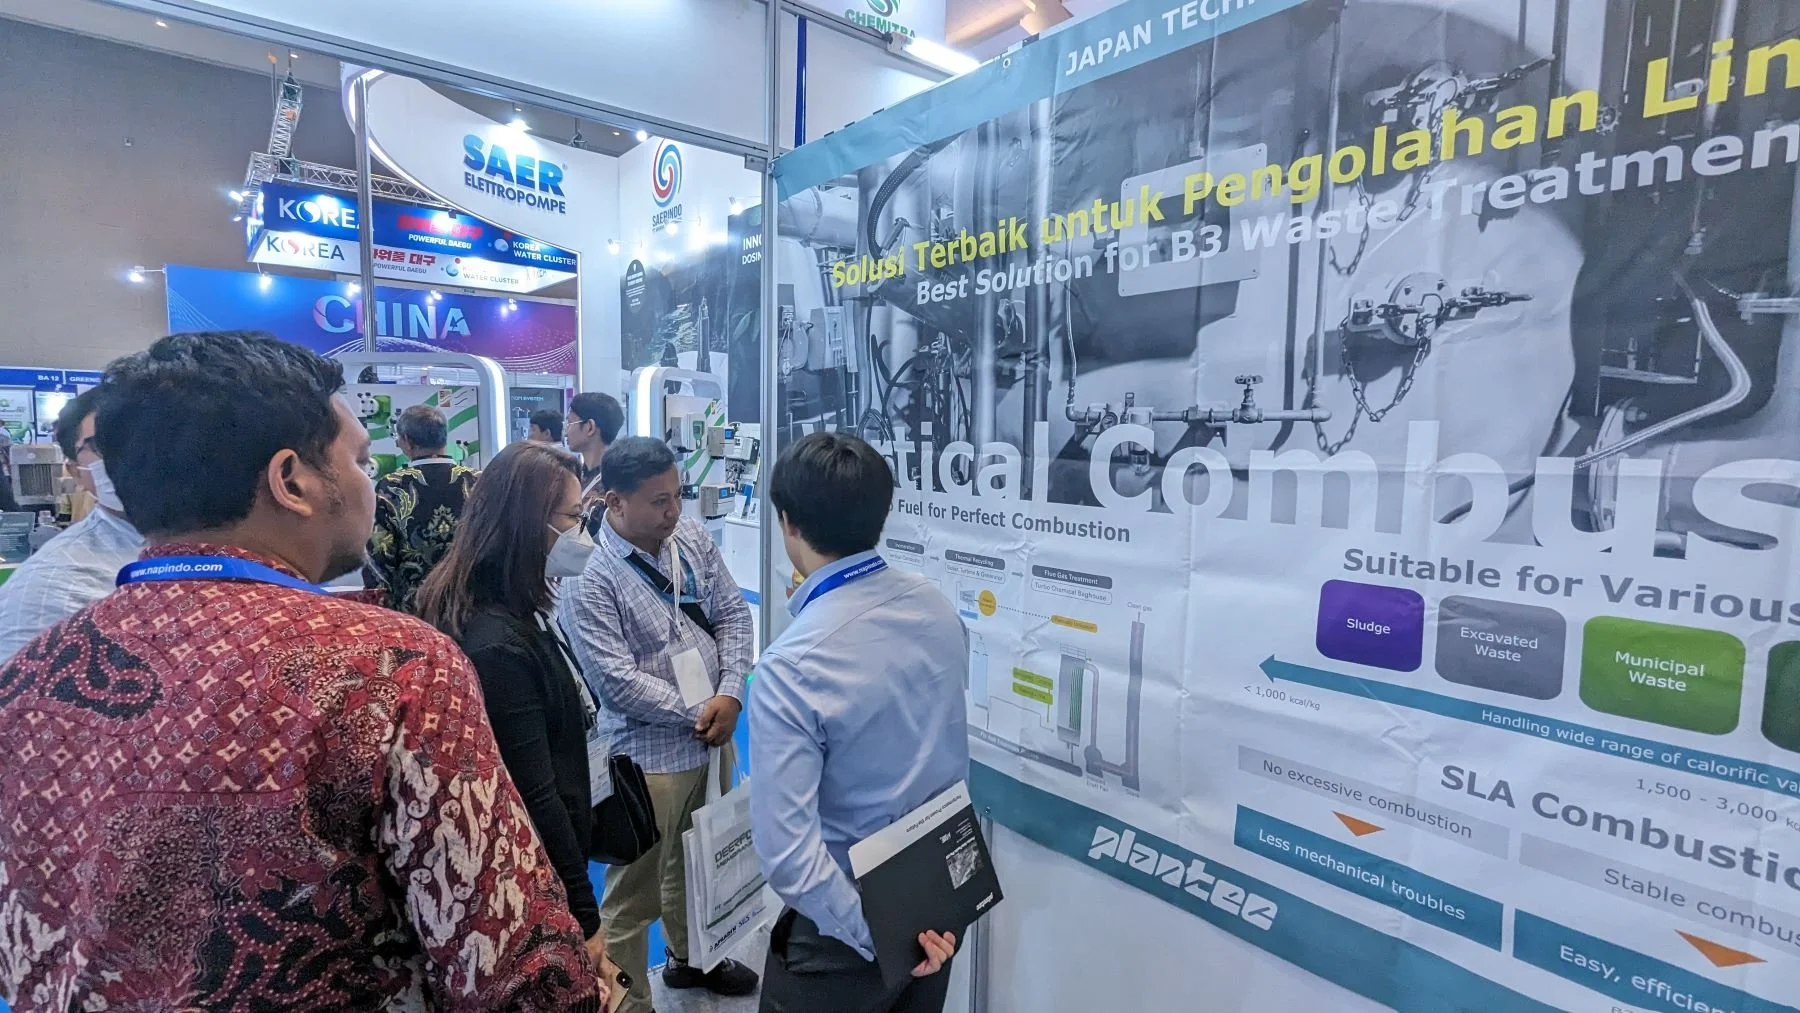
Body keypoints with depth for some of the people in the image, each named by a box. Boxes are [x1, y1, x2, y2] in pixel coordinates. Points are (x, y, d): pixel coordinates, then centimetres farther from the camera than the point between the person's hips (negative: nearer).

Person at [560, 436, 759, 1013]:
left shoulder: (692, 538, -1)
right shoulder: (588, 577, -19)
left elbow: (733, 613, 1)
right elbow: (617, 681, -22)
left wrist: (729, 695, -12)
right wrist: (697, 713, -16)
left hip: (712, 737, 7)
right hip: (648, 756, -6)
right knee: (635, 894, 9)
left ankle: (690, 957, 51)